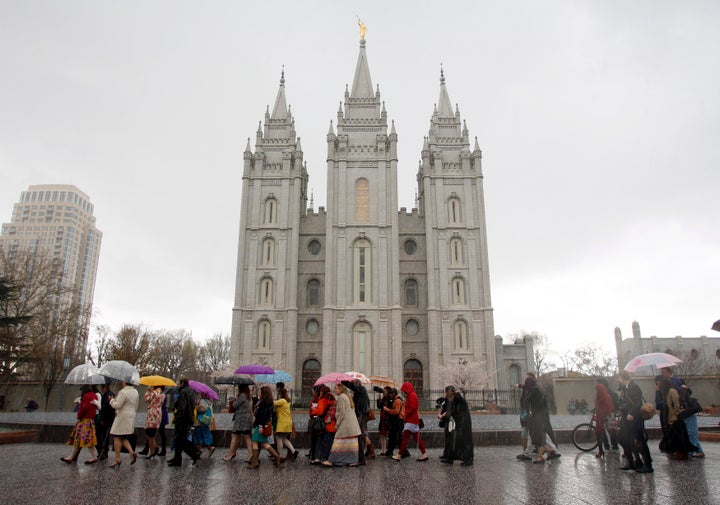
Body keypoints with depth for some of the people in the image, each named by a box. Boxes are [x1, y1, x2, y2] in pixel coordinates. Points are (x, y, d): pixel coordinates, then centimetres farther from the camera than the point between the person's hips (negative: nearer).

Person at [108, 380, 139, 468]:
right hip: (131, 417, 9)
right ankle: (131, 452, -1)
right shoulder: (135, 391, 10)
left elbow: (117, 405, -19)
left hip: (122, 417, -9)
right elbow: (136, 406, 16)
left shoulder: (123, 392, -17)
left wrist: (112, 400, -2)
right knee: (123, 438, 16)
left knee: (117, 438, 1)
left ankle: (117, 459, 4)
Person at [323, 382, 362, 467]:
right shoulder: (348, 396, 18)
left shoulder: (341, 397, -10)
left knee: (339, 442, -6)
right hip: (352, 424, 9)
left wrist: (337, 423, -11)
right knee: (351, 441, 7)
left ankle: (332, 461, -3)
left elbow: (342, 413, -16)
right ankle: (353, 460, 8)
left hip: (344, 424, -9)